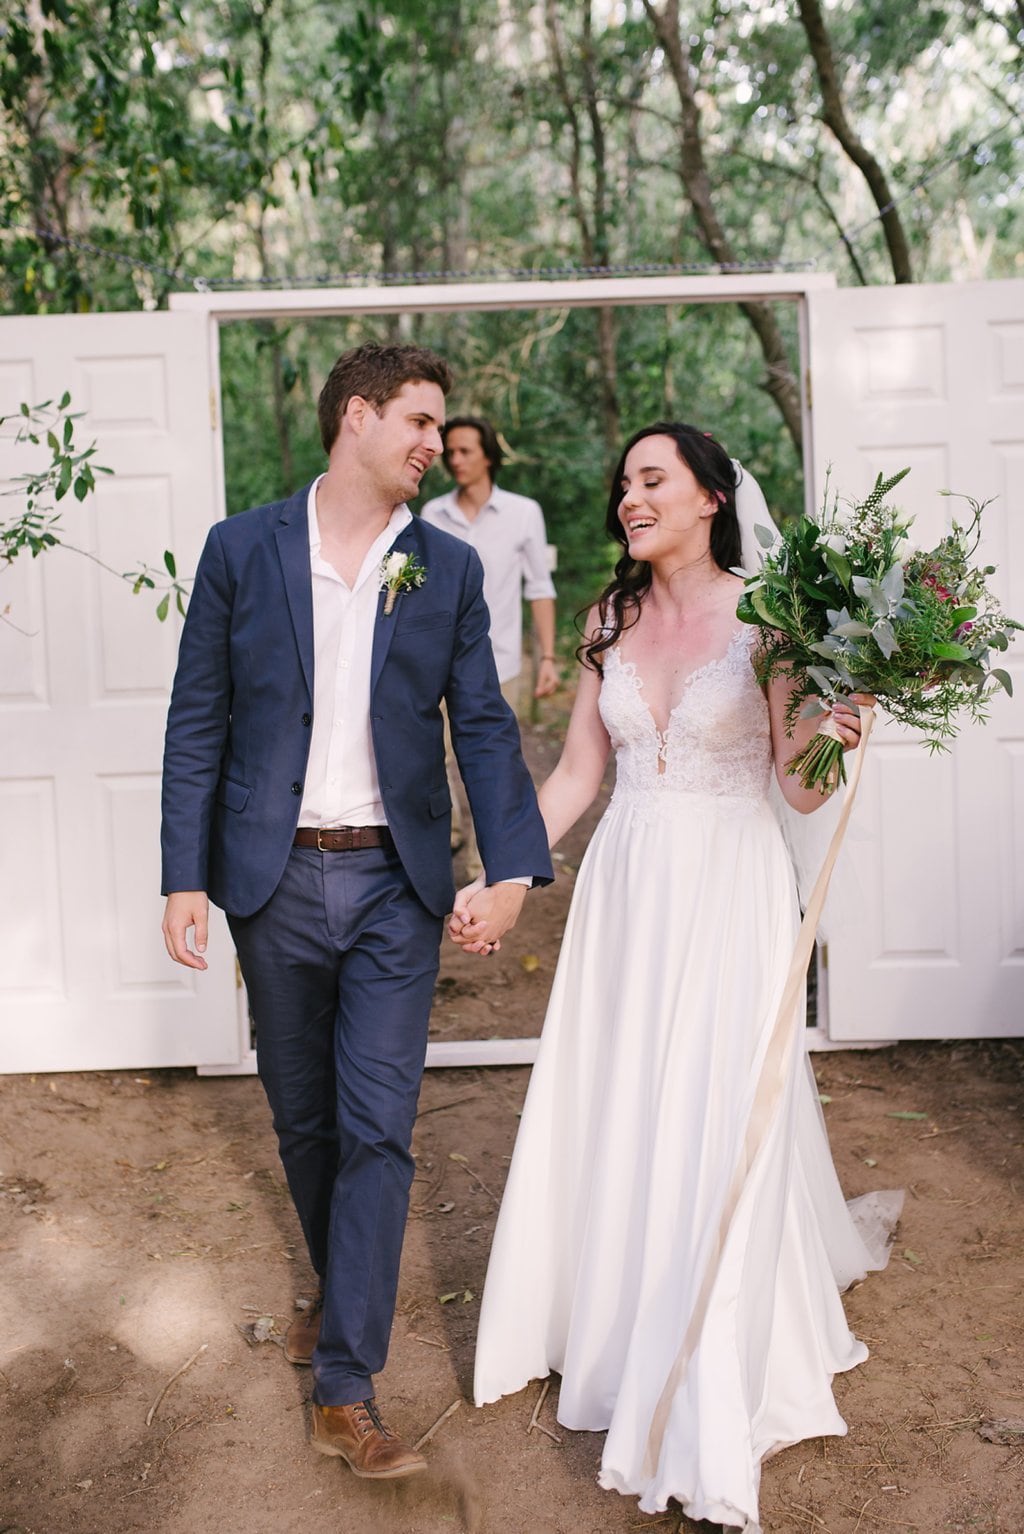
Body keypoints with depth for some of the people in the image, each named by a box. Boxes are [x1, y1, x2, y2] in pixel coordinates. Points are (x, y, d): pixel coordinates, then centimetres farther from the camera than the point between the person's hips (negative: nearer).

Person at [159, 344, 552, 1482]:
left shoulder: (448, 569, 3)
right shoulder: (241, 549, 0)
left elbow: (482, 725, 1)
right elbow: (197, 723, 1)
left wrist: (513, 863, -14)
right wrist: (185, 875, -6)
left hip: (395, 885, 0)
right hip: (275, 880, 0)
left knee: (377, 1126, -3)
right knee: (304, 1121, 15)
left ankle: (346, 1389, 5)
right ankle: (339, 1290, 40)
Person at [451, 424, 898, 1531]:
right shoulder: (611, 620, 7)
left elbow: (799, 788, -6)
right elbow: (576, 772, 10)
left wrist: (835, 740, -27)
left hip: (729, 896, -5)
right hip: (625, 891, 5)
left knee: (713, 1137, -2)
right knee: (615, 1121, 12)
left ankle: (708, 1423, 11)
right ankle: (622, 1335, 36)